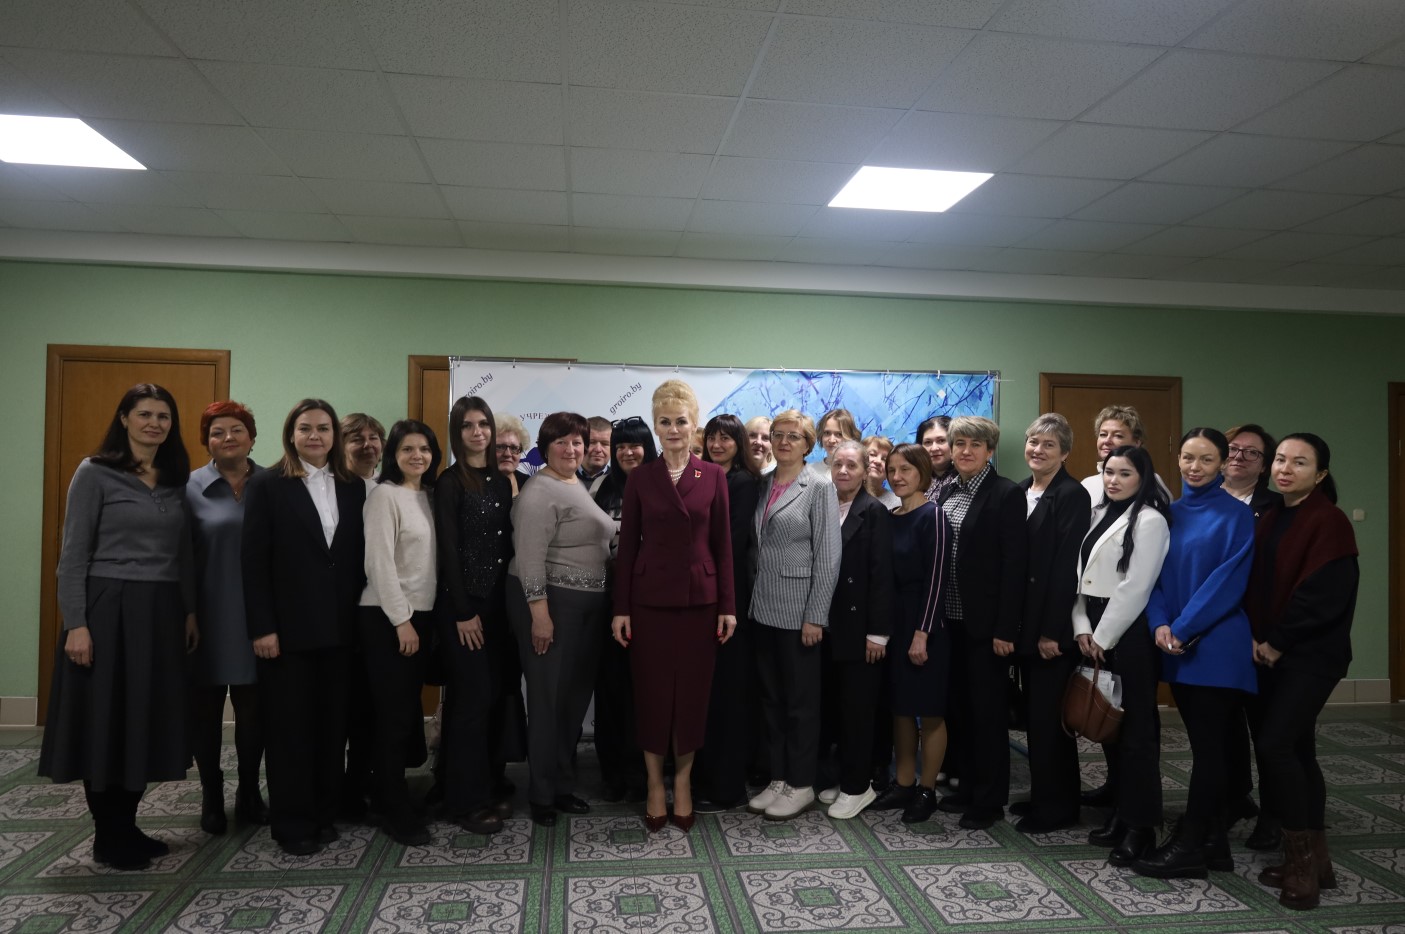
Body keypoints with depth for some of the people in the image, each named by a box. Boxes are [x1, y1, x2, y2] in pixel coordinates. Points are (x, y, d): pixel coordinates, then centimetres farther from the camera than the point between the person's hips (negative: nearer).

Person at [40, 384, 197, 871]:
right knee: (105, 723, 3)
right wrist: (75, 623, -14)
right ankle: (108, 837, 17)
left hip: (162, 613, 5)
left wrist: (191, 610, 9)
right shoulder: (94, 473, -5)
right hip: (108, 609, -5)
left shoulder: (178, 480, 10)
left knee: (147, 722, 10)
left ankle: (128, 827, 24)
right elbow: (73, 553, -8)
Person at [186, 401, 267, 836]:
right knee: (205, 707, 9)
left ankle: (249, 791, 27)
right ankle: (211, 795, 26)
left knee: (253, 706, 10)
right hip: (208, 617, -1)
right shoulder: (191, 488, -2)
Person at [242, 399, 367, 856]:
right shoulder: (266, 484, -3)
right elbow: (253, 560, -7)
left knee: (332, 722, 10)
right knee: (289, 725, 5)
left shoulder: (353, 487, 8)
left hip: (340, 626, 4)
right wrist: (262, 627, -12)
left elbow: (358, 555, 8)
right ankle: (292, 823, 17)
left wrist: (360, 614, 2)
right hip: (288, 626, -4)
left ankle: (324, 813, 24)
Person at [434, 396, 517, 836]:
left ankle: (492, 784, 23)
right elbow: (448, 549, -11)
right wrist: (463, 611, -15)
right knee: (474, 696, -3)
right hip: (464, 602, -6)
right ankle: (465, 799, 8)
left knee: (501, 691, 9)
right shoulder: (450, 482, -7)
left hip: (499, 601, 6)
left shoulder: (502, 481, 11)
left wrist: (512, 599, 7)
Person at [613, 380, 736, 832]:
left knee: (692, 692, 7)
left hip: (699, 599, 0)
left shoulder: (714, 476, 1)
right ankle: (655, 784, 21)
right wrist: (620, 608, -3)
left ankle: (683, 781, 22)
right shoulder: (640, 479, 1)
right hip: (650, 599, 0)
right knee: (652, 693, 6)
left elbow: (722, 544, 2)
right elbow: (627, 547, 1)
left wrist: (728, 605, -2)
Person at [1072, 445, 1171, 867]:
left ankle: (1140, 825, 7)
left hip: (1129, 631, -7)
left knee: (1136, 725, -1)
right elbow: (1082, 573, 10)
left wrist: (1104, 637, -11)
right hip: (1095, 630, 7)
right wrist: (1082, 627, 0)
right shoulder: (1099, 514, 14)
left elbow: (1135, 587, -13)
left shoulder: (1150, 520, -8)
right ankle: (1119, 812, 23)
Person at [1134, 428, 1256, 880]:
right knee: (1206, 744, 12)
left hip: (1216, 646, -5)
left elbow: (1228, 580, -12)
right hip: (1177, 649, 6)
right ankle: (1213, 839, 21)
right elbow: (1155, 573, 8)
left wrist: (1183, 628, -16)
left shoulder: (1236, 515, -4)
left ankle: (1189, 847, 4)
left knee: (1208, 745, -2)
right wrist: (1160, 624, -7)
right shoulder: (1170, 514, 11)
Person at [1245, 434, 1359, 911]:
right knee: (1296, 750, 11)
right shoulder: (1270, 520, 12)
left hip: (1311, 655, -8)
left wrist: (1276, 641, -12)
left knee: (1274, 745, -15)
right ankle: (1314, 861, 21)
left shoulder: (1330, 522, -11)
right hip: (1273, 653, 8)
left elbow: (1323, 595, -18)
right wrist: (1256, 638, -1)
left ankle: (1300, 861, -2)